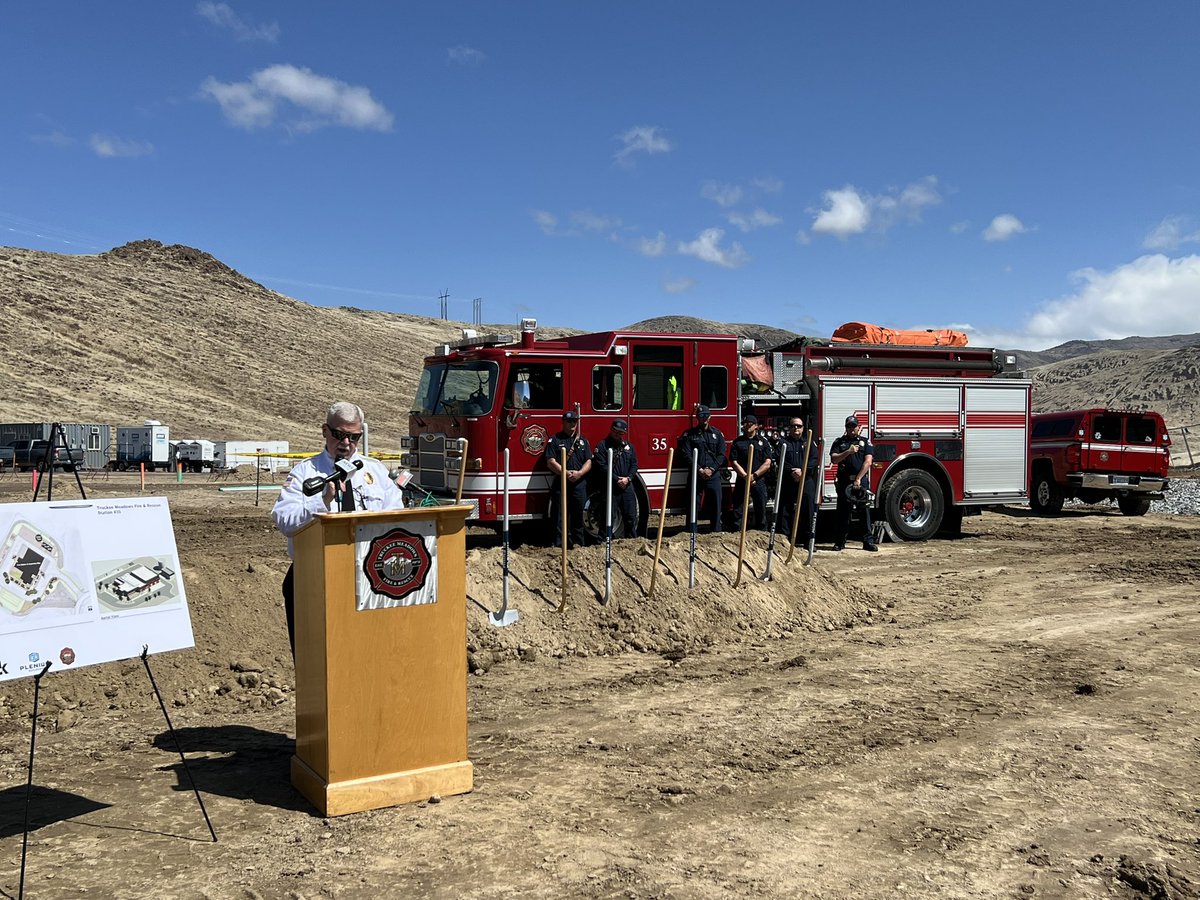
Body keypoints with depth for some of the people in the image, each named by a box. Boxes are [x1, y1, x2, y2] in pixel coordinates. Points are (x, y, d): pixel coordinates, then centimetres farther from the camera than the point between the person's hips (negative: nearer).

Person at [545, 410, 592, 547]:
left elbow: (588, 462, 9)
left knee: (578, 515, 6)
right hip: (560, 484, -3)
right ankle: (559, 545, 0)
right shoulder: (555, 440, 4)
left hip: (579, 484, 3)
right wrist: (566, 473, -17)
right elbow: (551, 462, -5)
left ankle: (578, 543, 14)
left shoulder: (583, 441, 16)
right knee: (560, 516, -3)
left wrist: (579, 473, -10)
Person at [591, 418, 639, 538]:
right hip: (610, 488, -5)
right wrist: (617, 479, -14)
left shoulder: (629, 446, 16)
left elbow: (634, 464, 11)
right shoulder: (602, 446, -1)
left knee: (631, 516, 7)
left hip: (627, 487, 5)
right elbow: (601, 466, -11)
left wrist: (628, 478, -8)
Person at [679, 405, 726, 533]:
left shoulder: (717, 433, 11)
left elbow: (721, 455, 4)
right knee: (694, 504, 0)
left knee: (716, 503, 1)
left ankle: (716, 531, 9)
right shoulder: (689, 434, 5)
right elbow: (687, 456, -3)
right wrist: (700, 470, -12)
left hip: (714, 474, 2)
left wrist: (711, 469, -9)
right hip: (695, 475, -2)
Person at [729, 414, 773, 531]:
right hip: (742, 481, 0)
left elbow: (767, 463, -2)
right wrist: (745, 476, -14)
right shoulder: (737, 442, 6)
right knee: (738, 510, -1)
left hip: (759, 481, 0)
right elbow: (734, 462, -2)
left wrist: (754, 475, -14)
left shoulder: (763, 442, 6)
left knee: (761, 511, 3)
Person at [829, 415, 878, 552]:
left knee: (865, 511, -3)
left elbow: (868, 462, -3)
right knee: (843, 512, 3)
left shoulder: (865, 442, 9)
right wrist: (848, 452, -16)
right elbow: (833, 459, -1)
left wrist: (858, 479, -14)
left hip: (862, 481, -1)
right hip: (844, 481, 1)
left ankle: (868, 541, 0)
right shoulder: (839, 442, 12)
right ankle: (840, 542, 8)